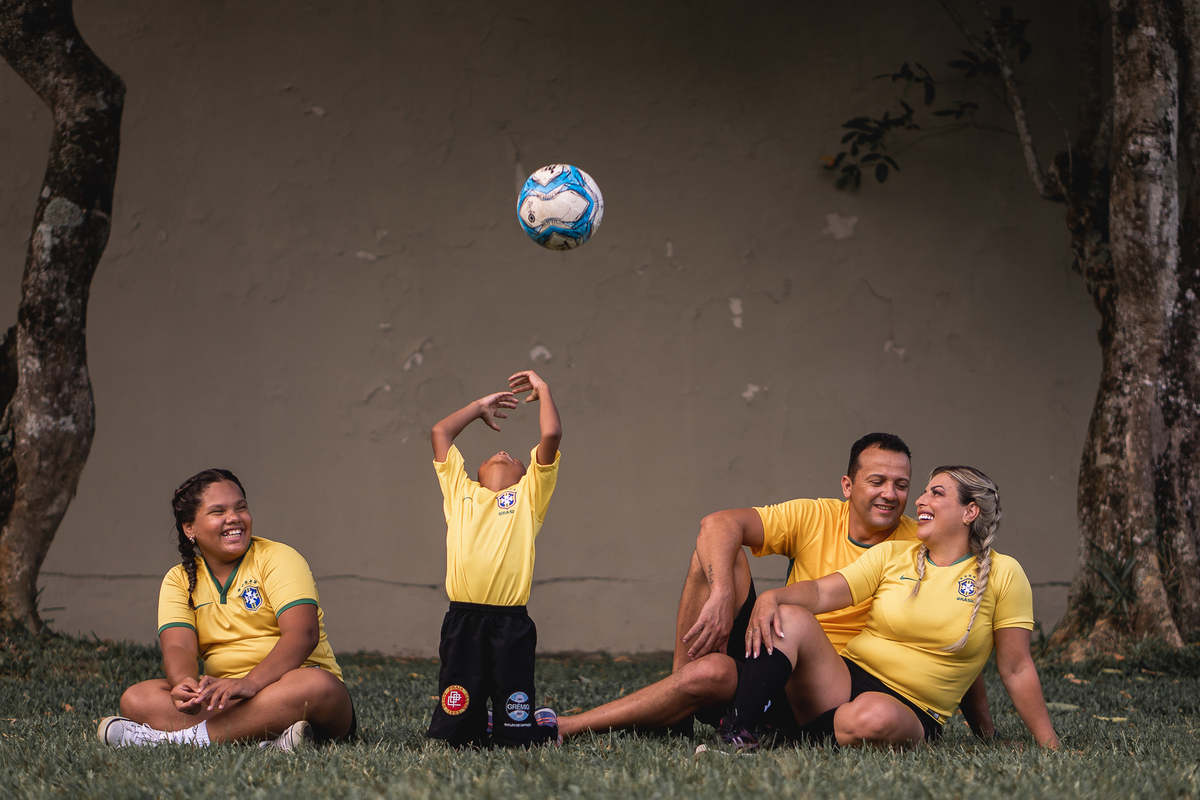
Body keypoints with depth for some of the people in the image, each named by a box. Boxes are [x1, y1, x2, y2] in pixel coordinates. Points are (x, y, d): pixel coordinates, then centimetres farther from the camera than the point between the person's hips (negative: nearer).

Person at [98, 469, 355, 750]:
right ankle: (265, 741, -39)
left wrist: (249, 683, -33)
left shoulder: (277, 559, -1)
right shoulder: (179, 581, 10)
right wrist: (185, 685, -32)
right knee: (136, 698, -20)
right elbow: (178, 648, -6)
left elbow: (303, 634, -16)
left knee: (318, 686, -37)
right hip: (224, 701, 3)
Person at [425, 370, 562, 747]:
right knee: (451, 733, 1)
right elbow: (440, 432, 23)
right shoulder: (461, 492, 21)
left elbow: (551, 435, 6)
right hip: (463, 623, 2)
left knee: (517, 737, -2)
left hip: (510, 626, -2)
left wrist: (542, 389, 18)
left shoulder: (528, 496, 15)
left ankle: (543, 720, 29)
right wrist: (480, 407, 34)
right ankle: (479, 720, 32)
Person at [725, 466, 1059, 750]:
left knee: (875, 715, -41)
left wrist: (1051, 746, 1)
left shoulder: (1003, 575, 4)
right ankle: (739, 734, -34)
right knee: (789, 618, -25)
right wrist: (771, 597, -22)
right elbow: (820, 593, 0)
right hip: (845, 681, 3)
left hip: (912, 714, -3)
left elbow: (1016, 669, 5)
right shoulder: (892, 555, 11)